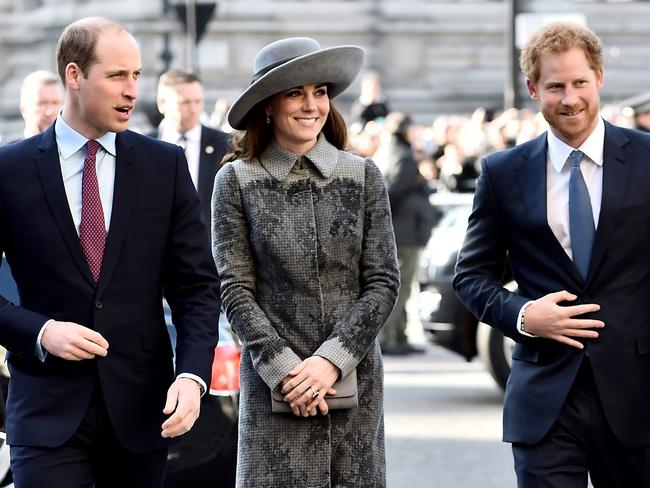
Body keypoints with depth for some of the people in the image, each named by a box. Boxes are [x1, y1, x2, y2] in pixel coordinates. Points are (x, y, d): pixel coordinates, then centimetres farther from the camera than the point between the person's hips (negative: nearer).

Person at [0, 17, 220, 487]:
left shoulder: (165, 165, 4)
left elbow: (197, 284, 2)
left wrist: (192, 375, -12)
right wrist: (39, 332, -14)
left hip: (140, 406, 2)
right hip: (49, 409, -2)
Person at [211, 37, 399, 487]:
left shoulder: (363, 176, 4)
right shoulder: (236, 181, 0)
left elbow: (383, 282, 2)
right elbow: (235, 291, -2)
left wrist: (331, 360, -9)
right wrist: (284, 368, -11)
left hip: (355, 378, 2)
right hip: (274, 383, -1)